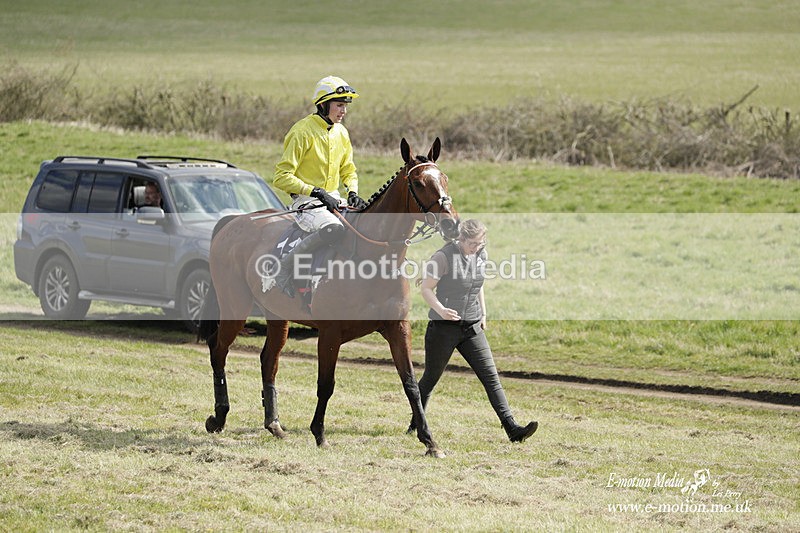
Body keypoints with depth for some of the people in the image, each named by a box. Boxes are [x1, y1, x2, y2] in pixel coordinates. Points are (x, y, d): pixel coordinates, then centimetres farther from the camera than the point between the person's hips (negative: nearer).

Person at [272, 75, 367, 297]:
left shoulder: (341, 133, 11)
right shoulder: (303, 132, -13)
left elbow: (348, 170, 24)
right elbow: (282, 176, -15)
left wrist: (353, 192, 2)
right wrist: (316, 192, -21)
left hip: (332, 199, 8)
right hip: (306, 201, -8)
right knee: (334, 228, -36)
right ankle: (286, 268, -22)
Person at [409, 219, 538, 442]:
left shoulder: (481, 256, 6)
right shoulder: (444, 256, -13)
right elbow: (426, 288, -12)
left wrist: (483, 314, 20)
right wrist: (440, 309, -28)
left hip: (472, 328, 5)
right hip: (443, 327, -5)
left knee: (491, 376, -5)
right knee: (431, 378, 8)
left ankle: (512, 428, -11)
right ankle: (415, 425, 26)